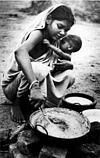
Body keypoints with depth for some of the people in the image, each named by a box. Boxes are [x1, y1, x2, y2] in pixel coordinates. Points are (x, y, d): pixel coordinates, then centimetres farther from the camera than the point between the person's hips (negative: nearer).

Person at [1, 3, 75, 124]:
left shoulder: (54, 41, 0)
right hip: (12, 85, -8)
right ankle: (17, 105, -10)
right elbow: (20, 52, -45)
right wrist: (34, 86, -55)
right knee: (37, 69, -37)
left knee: (68, 78, 2)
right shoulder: (38, 33, -24)